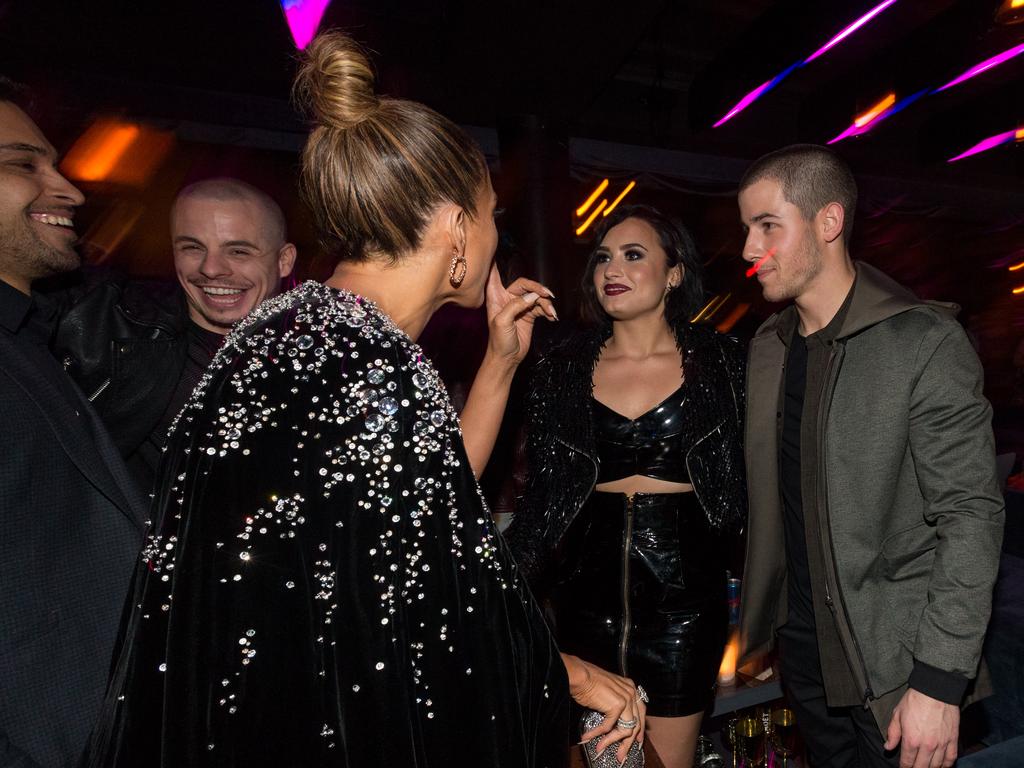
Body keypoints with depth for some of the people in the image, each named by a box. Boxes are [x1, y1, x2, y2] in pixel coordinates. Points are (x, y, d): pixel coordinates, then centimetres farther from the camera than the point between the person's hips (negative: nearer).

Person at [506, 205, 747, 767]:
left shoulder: (720, 362, -2)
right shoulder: (561, 370, 0)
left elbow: (751, 478, 4)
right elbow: (539, 493, 4)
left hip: (683, 594, -1)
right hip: (588, 595, 1)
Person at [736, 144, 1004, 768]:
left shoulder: (925, 343, -17)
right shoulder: (767, 345, 2)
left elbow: (972, 515, -17)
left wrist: (940, 680, -18)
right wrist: (757, 618, 10)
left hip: (891, 651, -5)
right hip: (800, 637, 6)